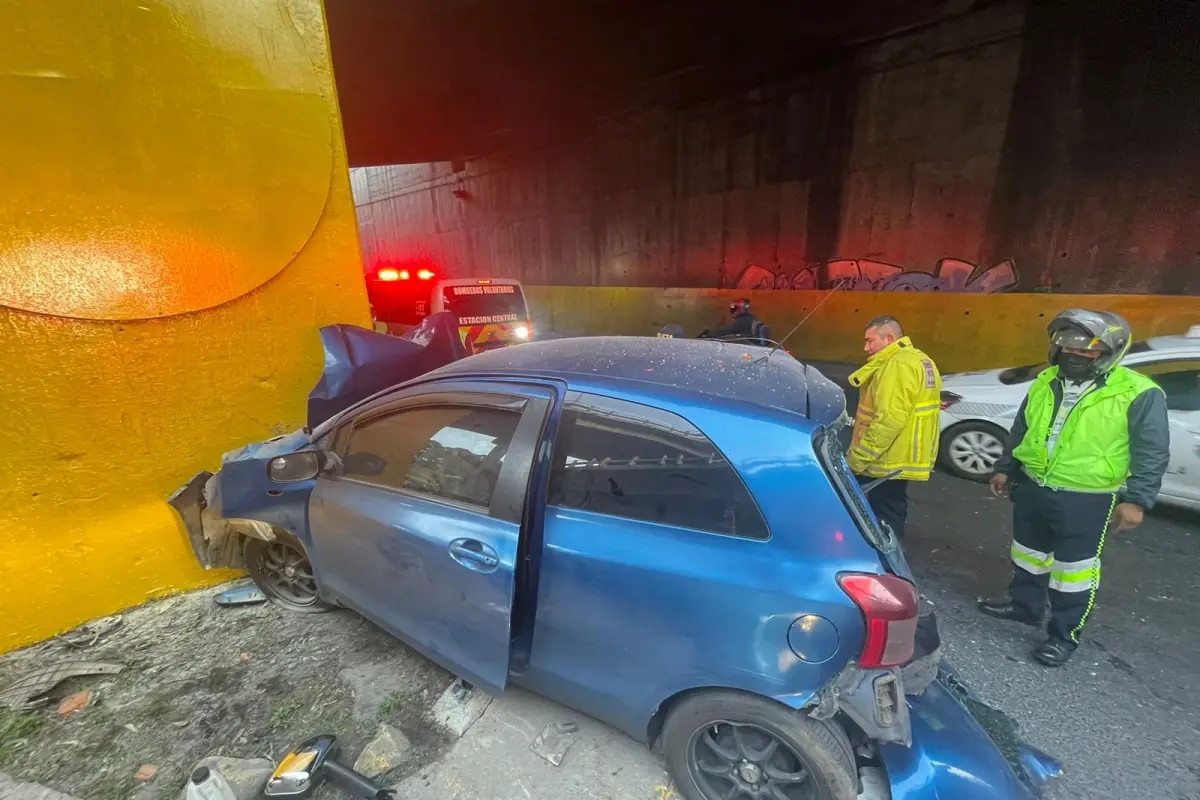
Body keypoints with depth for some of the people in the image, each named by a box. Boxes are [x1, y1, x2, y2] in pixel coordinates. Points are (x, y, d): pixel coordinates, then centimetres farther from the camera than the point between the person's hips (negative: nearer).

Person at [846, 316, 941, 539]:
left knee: (880, 522, -1)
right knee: (891, 516, 19)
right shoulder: (921, 361, 15)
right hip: (900, 459, 11)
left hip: (886, 463, -11)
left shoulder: (898, 365, -20)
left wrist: (857, 458, -23)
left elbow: (889, 420, -27)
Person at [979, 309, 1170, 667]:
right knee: (1029, 553, 20)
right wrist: (1005, 469, 14)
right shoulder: (1045, 382, 3)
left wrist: (1136, 500, -14)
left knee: (1073, 569, 6)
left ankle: (1064, 634, 22)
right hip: (1031, 487, 5)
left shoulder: (1139, 393, -11)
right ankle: (1023, 604, 39)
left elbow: (1152, 453, -9)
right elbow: (1020, 430, 12)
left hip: (1085, 499, -5)